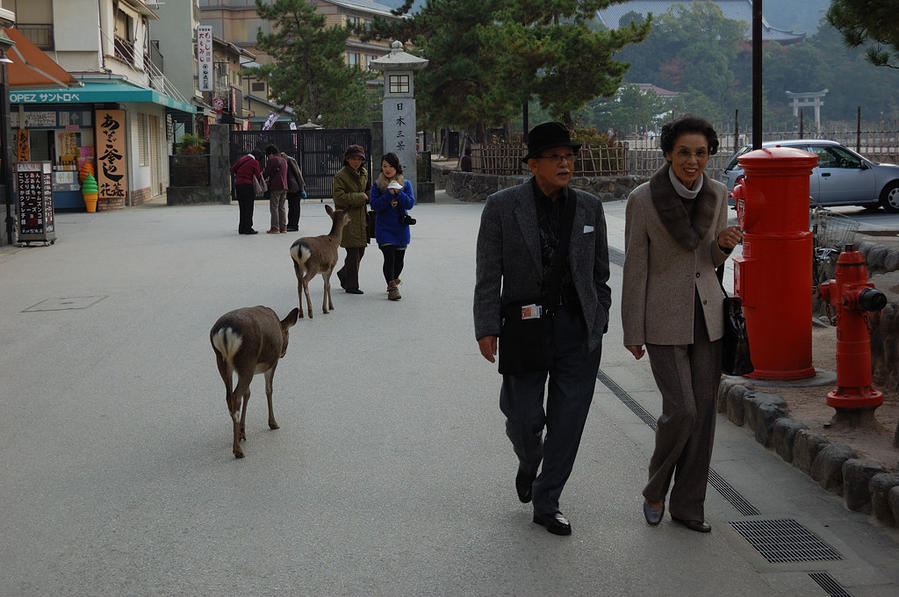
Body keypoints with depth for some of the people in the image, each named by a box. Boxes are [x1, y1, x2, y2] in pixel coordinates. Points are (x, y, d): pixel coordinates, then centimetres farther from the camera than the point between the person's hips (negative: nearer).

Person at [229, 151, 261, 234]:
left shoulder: (242, 159, 13)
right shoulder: (254, 162, -7)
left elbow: (232, 169, 12)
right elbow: (258, 175, -7)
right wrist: (261, 174, 14)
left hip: (238, 184, 7)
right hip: (247, 186, -7)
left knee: (242, 208, 12)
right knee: (248, 208, -2)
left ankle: (242, 228, 14)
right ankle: (248, 228, -6)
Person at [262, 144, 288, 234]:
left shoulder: (272, 160, -7)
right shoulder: (283, 160, 19)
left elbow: (266, 173, -6)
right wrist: (269, 179, 28)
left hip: (275, 187, -8)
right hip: (284, 186, 8)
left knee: (274, 207, -5)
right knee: (281, 207, 12)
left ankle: (275, 227, -9)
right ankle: (283, 227, 10)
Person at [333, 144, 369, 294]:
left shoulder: (363, 173, 12)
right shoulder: (340, 175, -11)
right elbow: (339, 197, -18)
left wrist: (368, 197, 6)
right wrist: (360, 197, -16)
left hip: (361, 217, 7)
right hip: (347, 218, -7)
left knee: (360, 251, 11)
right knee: (353, 252, -7)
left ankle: (343, 274, 34)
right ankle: (351, 285, 3)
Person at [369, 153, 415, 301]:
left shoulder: (405, 184, 4)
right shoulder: (377, 185, 0)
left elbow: (410, 203, -6)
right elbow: (375, 205, -10)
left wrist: (398, 193, -20)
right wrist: (389, 194, -19)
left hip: (401, 227, 2)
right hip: (384, 228, -2)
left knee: (399, 259, 11)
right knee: (389, 256, -15)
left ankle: (392, 281, 36)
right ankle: (393, 287, -11)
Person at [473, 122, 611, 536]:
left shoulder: (589, 208, 7)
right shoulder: (502, 207, -3)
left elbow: (599, 272, 14)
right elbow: (488, 275, -3)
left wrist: (598, 323, 11)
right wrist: (486, 329, -8)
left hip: (578, 329, 2)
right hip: (525, 327, -2)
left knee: (567, 422, 2)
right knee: (524, 420, 2)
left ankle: (546, 504, 16)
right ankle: (528, 465, 37)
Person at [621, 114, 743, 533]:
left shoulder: (717, 194, 0)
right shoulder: (643, 199, -13)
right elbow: (635, 268, -8)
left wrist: (725, 244, -11)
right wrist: (633, 333, -6)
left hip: (707, 313, 5)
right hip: (663, 317, -4)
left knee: (704, 412, 5)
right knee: (681, 410, -10)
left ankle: (688, 505, 18)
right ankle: (655, 489, 16)